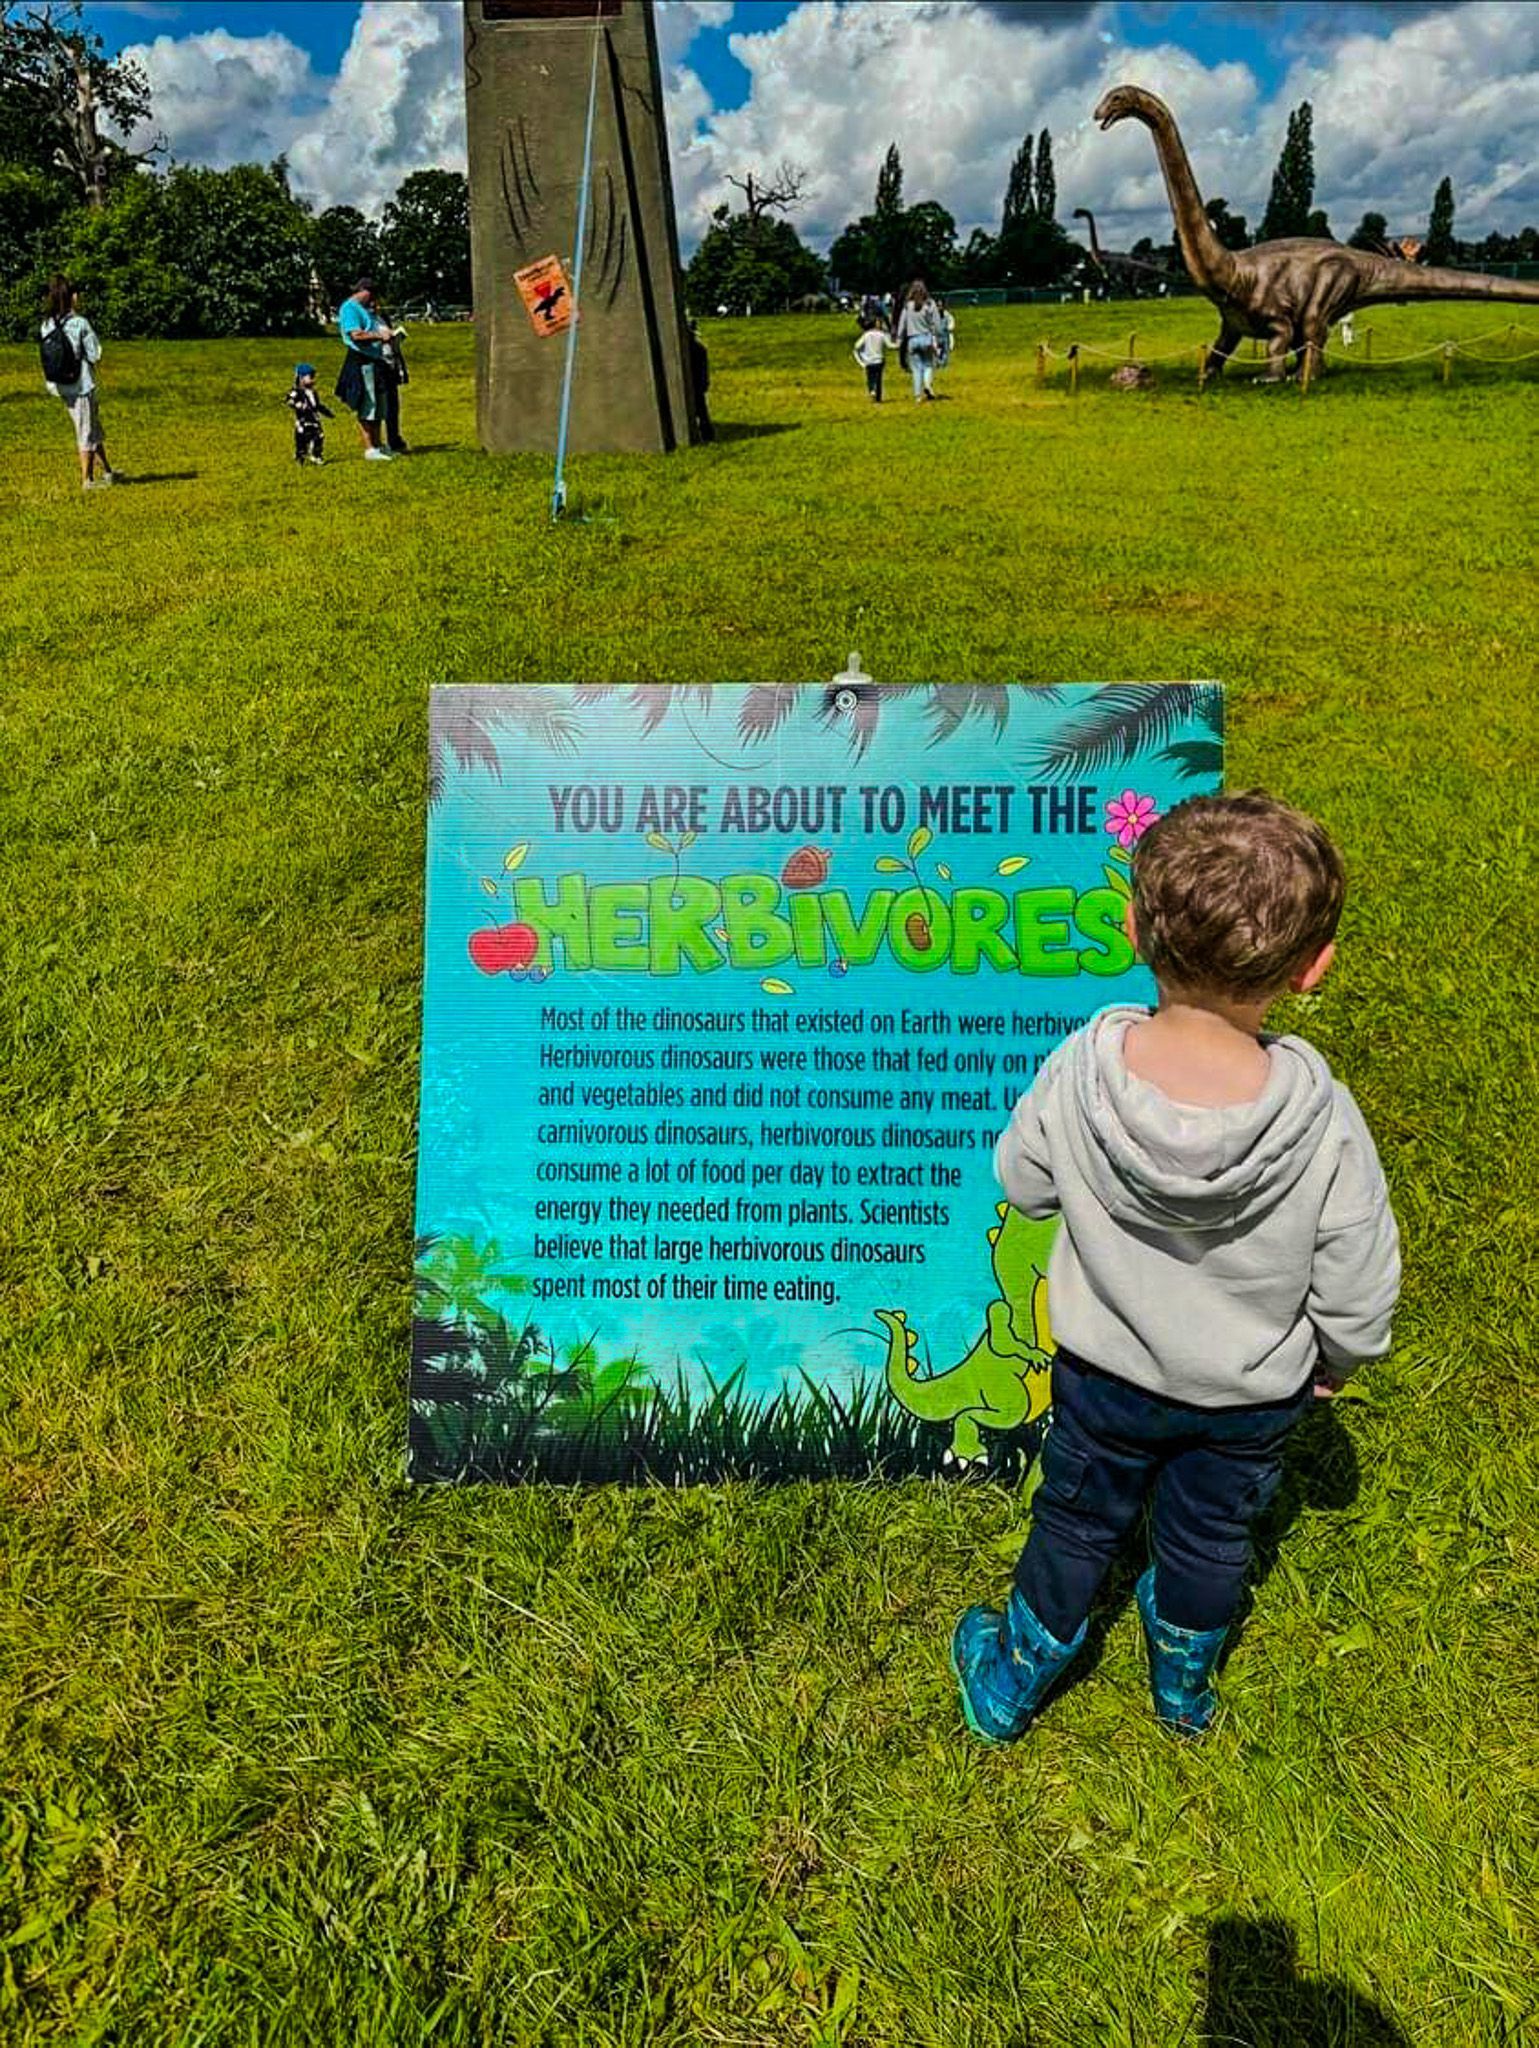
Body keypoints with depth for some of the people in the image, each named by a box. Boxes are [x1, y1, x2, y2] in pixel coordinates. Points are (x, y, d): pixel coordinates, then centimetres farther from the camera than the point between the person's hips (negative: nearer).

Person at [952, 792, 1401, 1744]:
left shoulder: (1079, 1072, -31)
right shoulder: (1325, 1124, -33)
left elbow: (1023, 1182, -10)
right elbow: (1359, 1289, -17)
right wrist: (1336, 1358, 4)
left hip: (1105, 1370, 0)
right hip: (1252, 1393, 0)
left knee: (1076, 1522, 26)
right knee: (1211, 1535, 28)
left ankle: (1014, 1682, 51)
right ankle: (1186, 1683, 58)